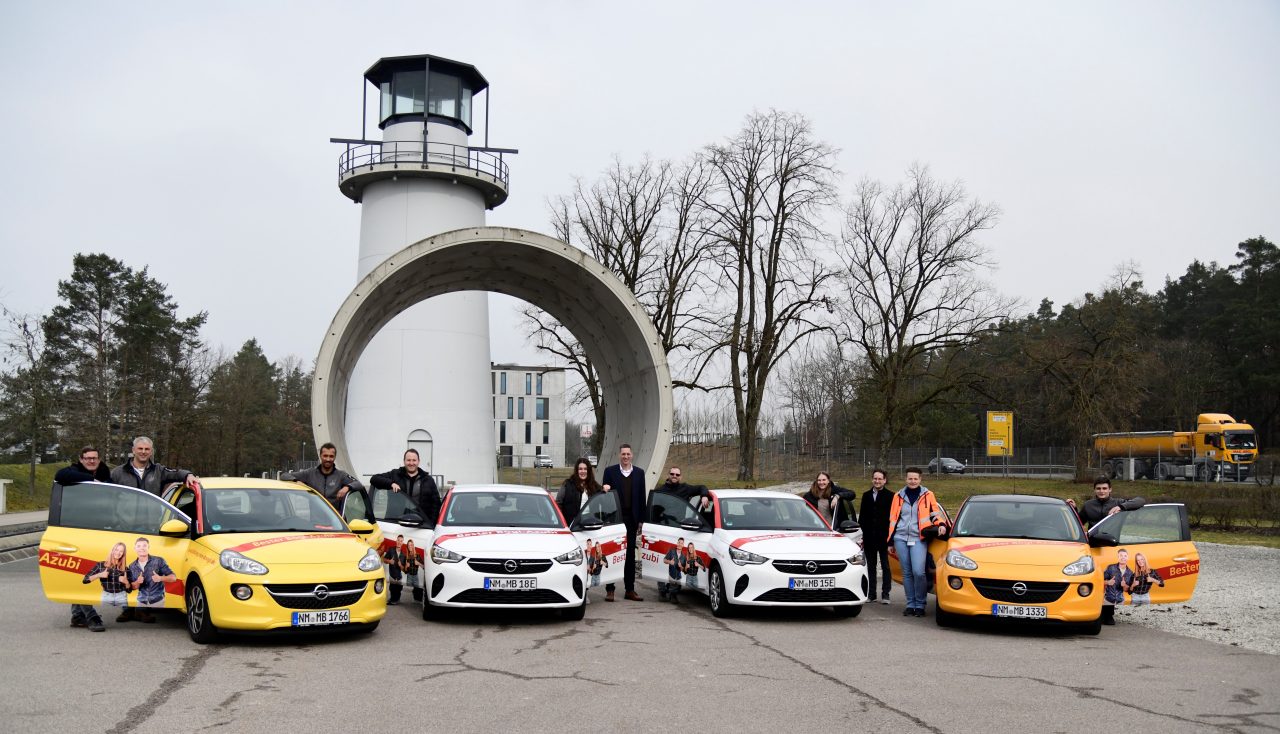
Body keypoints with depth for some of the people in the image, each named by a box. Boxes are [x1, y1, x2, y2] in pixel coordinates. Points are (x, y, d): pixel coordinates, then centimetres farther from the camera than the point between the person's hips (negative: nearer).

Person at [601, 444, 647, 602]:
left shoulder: (639, 473, 9)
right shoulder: (610, 471, 2)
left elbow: (641, 497, 8)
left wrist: (641, 519, 3)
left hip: (631, 519, 2)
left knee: (630, 555, 6)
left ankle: (630, 590, 12)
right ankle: (610, 590, 5)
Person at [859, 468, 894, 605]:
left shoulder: (890, 496, -3)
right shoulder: (866, 496, 11)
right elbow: (862, 516, 13)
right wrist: (863, 535, 5)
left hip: (884, 537, -4)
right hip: (869, 537, 4)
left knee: (885, 566, 2)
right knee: (871, 566, 10)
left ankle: (885, 594, 5)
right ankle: (871, 594, 16)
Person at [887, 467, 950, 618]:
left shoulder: (927, 495, 6)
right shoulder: (898, 496, 13)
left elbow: (936, 512, 8)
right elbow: (893, 518, 16)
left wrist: (941, 524, -12)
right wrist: (891, 540, 15)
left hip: (919, 539, -3)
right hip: (901, 538, 3)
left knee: (918, 572, -15)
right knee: (907, 573, 5)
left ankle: (920, 605, -1)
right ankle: (910, 605, 13)